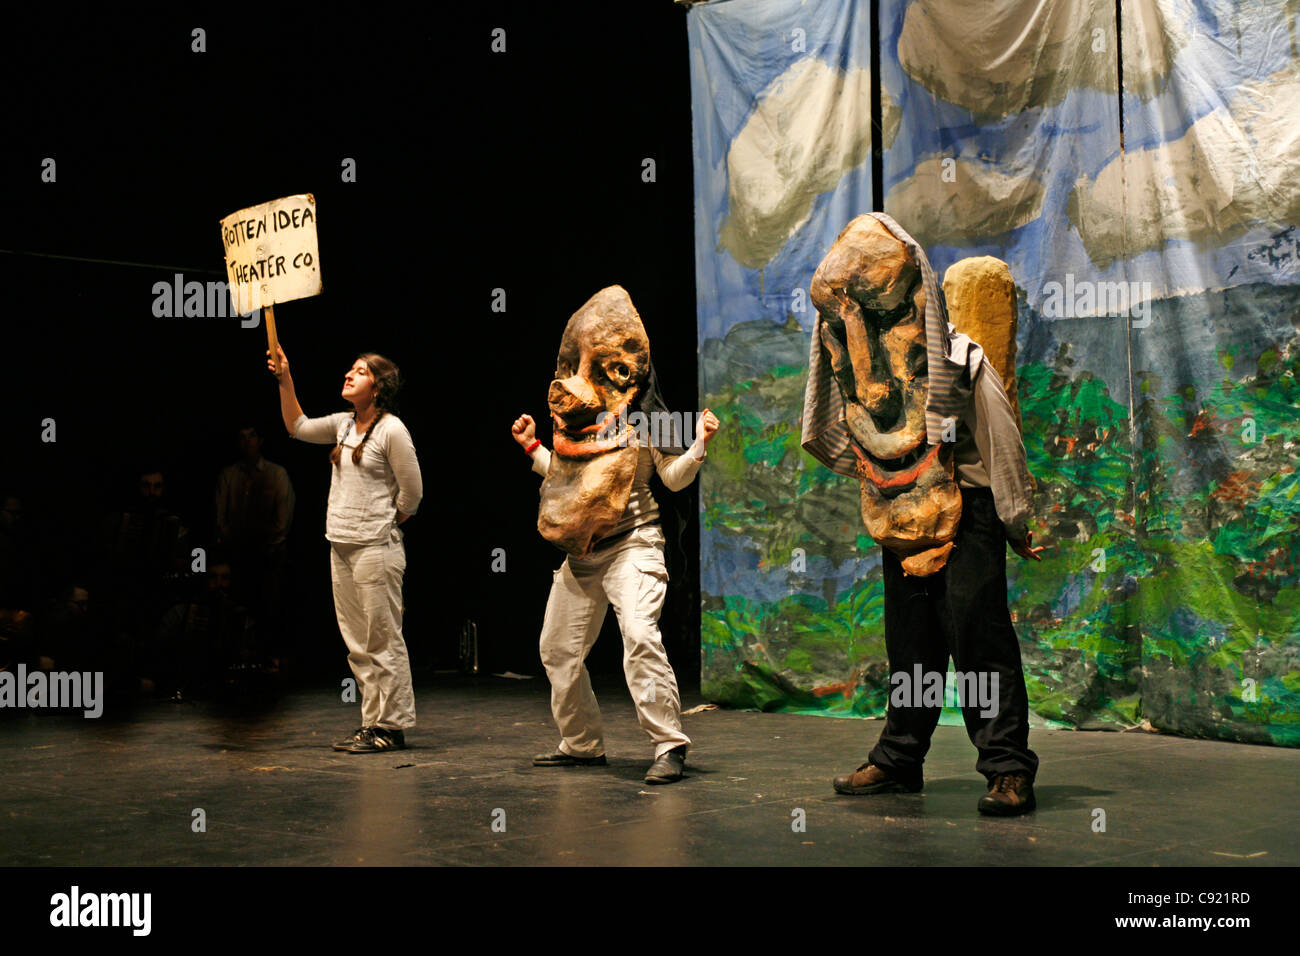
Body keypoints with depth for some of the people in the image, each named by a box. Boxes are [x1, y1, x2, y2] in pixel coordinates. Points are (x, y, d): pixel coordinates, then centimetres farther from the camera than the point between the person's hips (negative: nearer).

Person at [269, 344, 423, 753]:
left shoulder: (392, 429, -10)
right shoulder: (344, 424, 12)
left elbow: (412, 492, -8)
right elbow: (298, 427, 20)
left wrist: (384, 524, 4)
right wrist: (285, 380, 11)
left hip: (376, 549, -8)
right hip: (341, 547, 8)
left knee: (382, 640, -3)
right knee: (357, 643, 11)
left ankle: (391, 727, 3)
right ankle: (373, 722, 19)